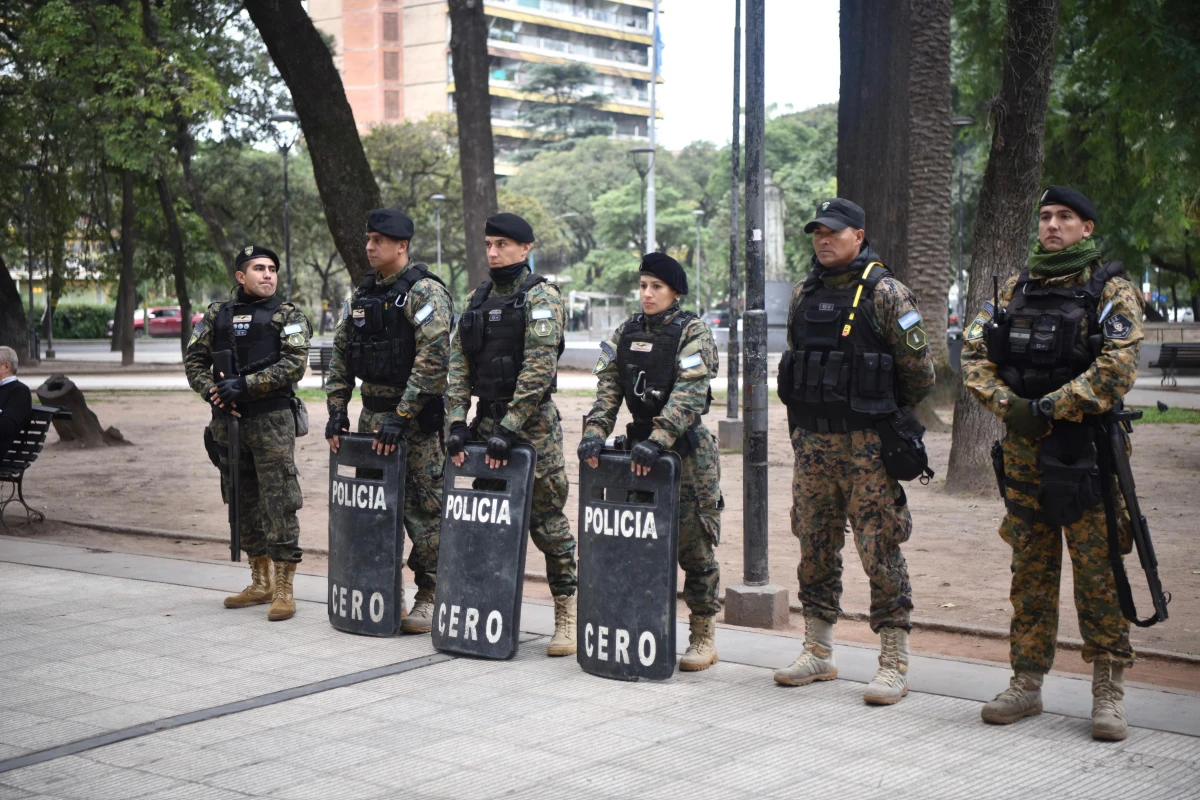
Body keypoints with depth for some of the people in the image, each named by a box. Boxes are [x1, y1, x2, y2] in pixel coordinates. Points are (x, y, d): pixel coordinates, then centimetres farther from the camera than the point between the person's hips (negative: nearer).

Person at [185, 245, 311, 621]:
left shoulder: (288, 315, 1)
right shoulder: (217, 314, 13)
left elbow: (294, 365, -11)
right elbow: (194, 359, 12)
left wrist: (244, 385, -17)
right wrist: (213, 391, -6)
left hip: (271, 420, -5)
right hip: (227, 421, 5)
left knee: (279, 504, -7)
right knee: (245, 503, 11)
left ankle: (284, 589, -2)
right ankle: (261, 583, 23)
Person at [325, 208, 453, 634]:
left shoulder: (426, 292, -12)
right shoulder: (362, 294, 12)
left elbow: (433, 359, -21)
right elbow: (340, 354, 17)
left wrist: (401, 417, -22)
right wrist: (337, 409, 8)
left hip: (416, 417, -8)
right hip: (372, 413, 8)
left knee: (423, 509, -3)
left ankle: (430, 598, 4)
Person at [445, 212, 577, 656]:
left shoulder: (542, 298, -8)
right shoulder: (479, 299, 13)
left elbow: (537, 369, -18)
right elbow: (459, 361, 10)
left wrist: (509, 429, -22)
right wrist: (457, 421, -1)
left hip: (533, 424, -6)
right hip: (487, 419, 6)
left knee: (546, 519, -3)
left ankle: (567, 615, 5)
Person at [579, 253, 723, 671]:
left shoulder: (693, 333, -7)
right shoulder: (625, 333, 9)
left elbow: (689, 396, -19)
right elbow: (608, 388, 2)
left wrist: (657, 441, -31)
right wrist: (595, 432, -15)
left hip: (688, 449, -5)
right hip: (641, 446, 5)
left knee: (693, 543, -1)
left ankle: (704, 637, 8)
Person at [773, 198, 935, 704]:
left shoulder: (884, 293, -7)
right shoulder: (803, 295, 12)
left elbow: (919, 370, -6)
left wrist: (887, 415, 5)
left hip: (867, 447, -6)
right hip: (812, 444, 6)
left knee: (881, 552, -4)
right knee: (815, 549, 11)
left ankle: (894, 664, 2)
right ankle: (818, 653, 22)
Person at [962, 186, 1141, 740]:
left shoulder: (1111, 291, -2)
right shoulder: (1015, 289, 13)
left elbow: (1116, 370, -14)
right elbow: (975, 356, 8)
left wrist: (1048, 409, -18)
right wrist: (1009, 406, -9)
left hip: (1086, 452, -4)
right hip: (1022, 452, 4)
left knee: (1099, 574, -2)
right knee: (1029, 573, 10)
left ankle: (1109, 692, 6)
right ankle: (1026, 682, 18)